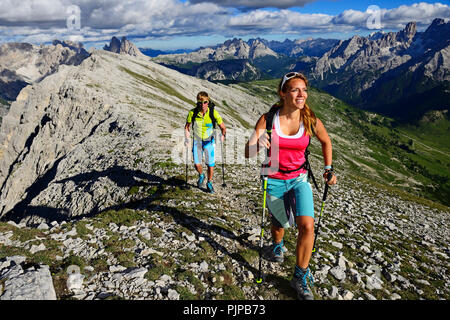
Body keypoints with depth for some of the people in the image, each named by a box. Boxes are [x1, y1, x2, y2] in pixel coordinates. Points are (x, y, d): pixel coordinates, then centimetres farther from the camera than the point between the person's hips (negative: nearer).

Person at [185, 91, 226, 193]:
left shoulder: (213, 112, -16)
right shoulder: (193, 113, -14)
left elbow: (223, 127, -6)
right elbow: (187, 126, 2)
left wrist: (223, 135, -24)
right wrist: (187, 138, -10)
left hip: (209, 141, 0)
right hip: (197, 141, 1)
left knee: (210, 164, 0)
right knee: (197, 164, -7)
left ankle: (209, 183, 25)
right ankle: (201, 176, 29)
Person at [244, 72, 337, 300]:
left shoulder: (311, 121, -10)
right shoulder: (268, 118, -15)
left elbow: (326, 142, 12)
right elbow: (248, 153, -19)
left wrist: (328, 168, 6)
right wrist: (258, 144, -41)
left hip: (299, 179, 1)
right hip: (274, 180, -1)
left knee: (307, 225, -17)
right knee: (279, 224, 17)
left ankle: (300, 278, 6)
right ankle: (277, 246, 56)